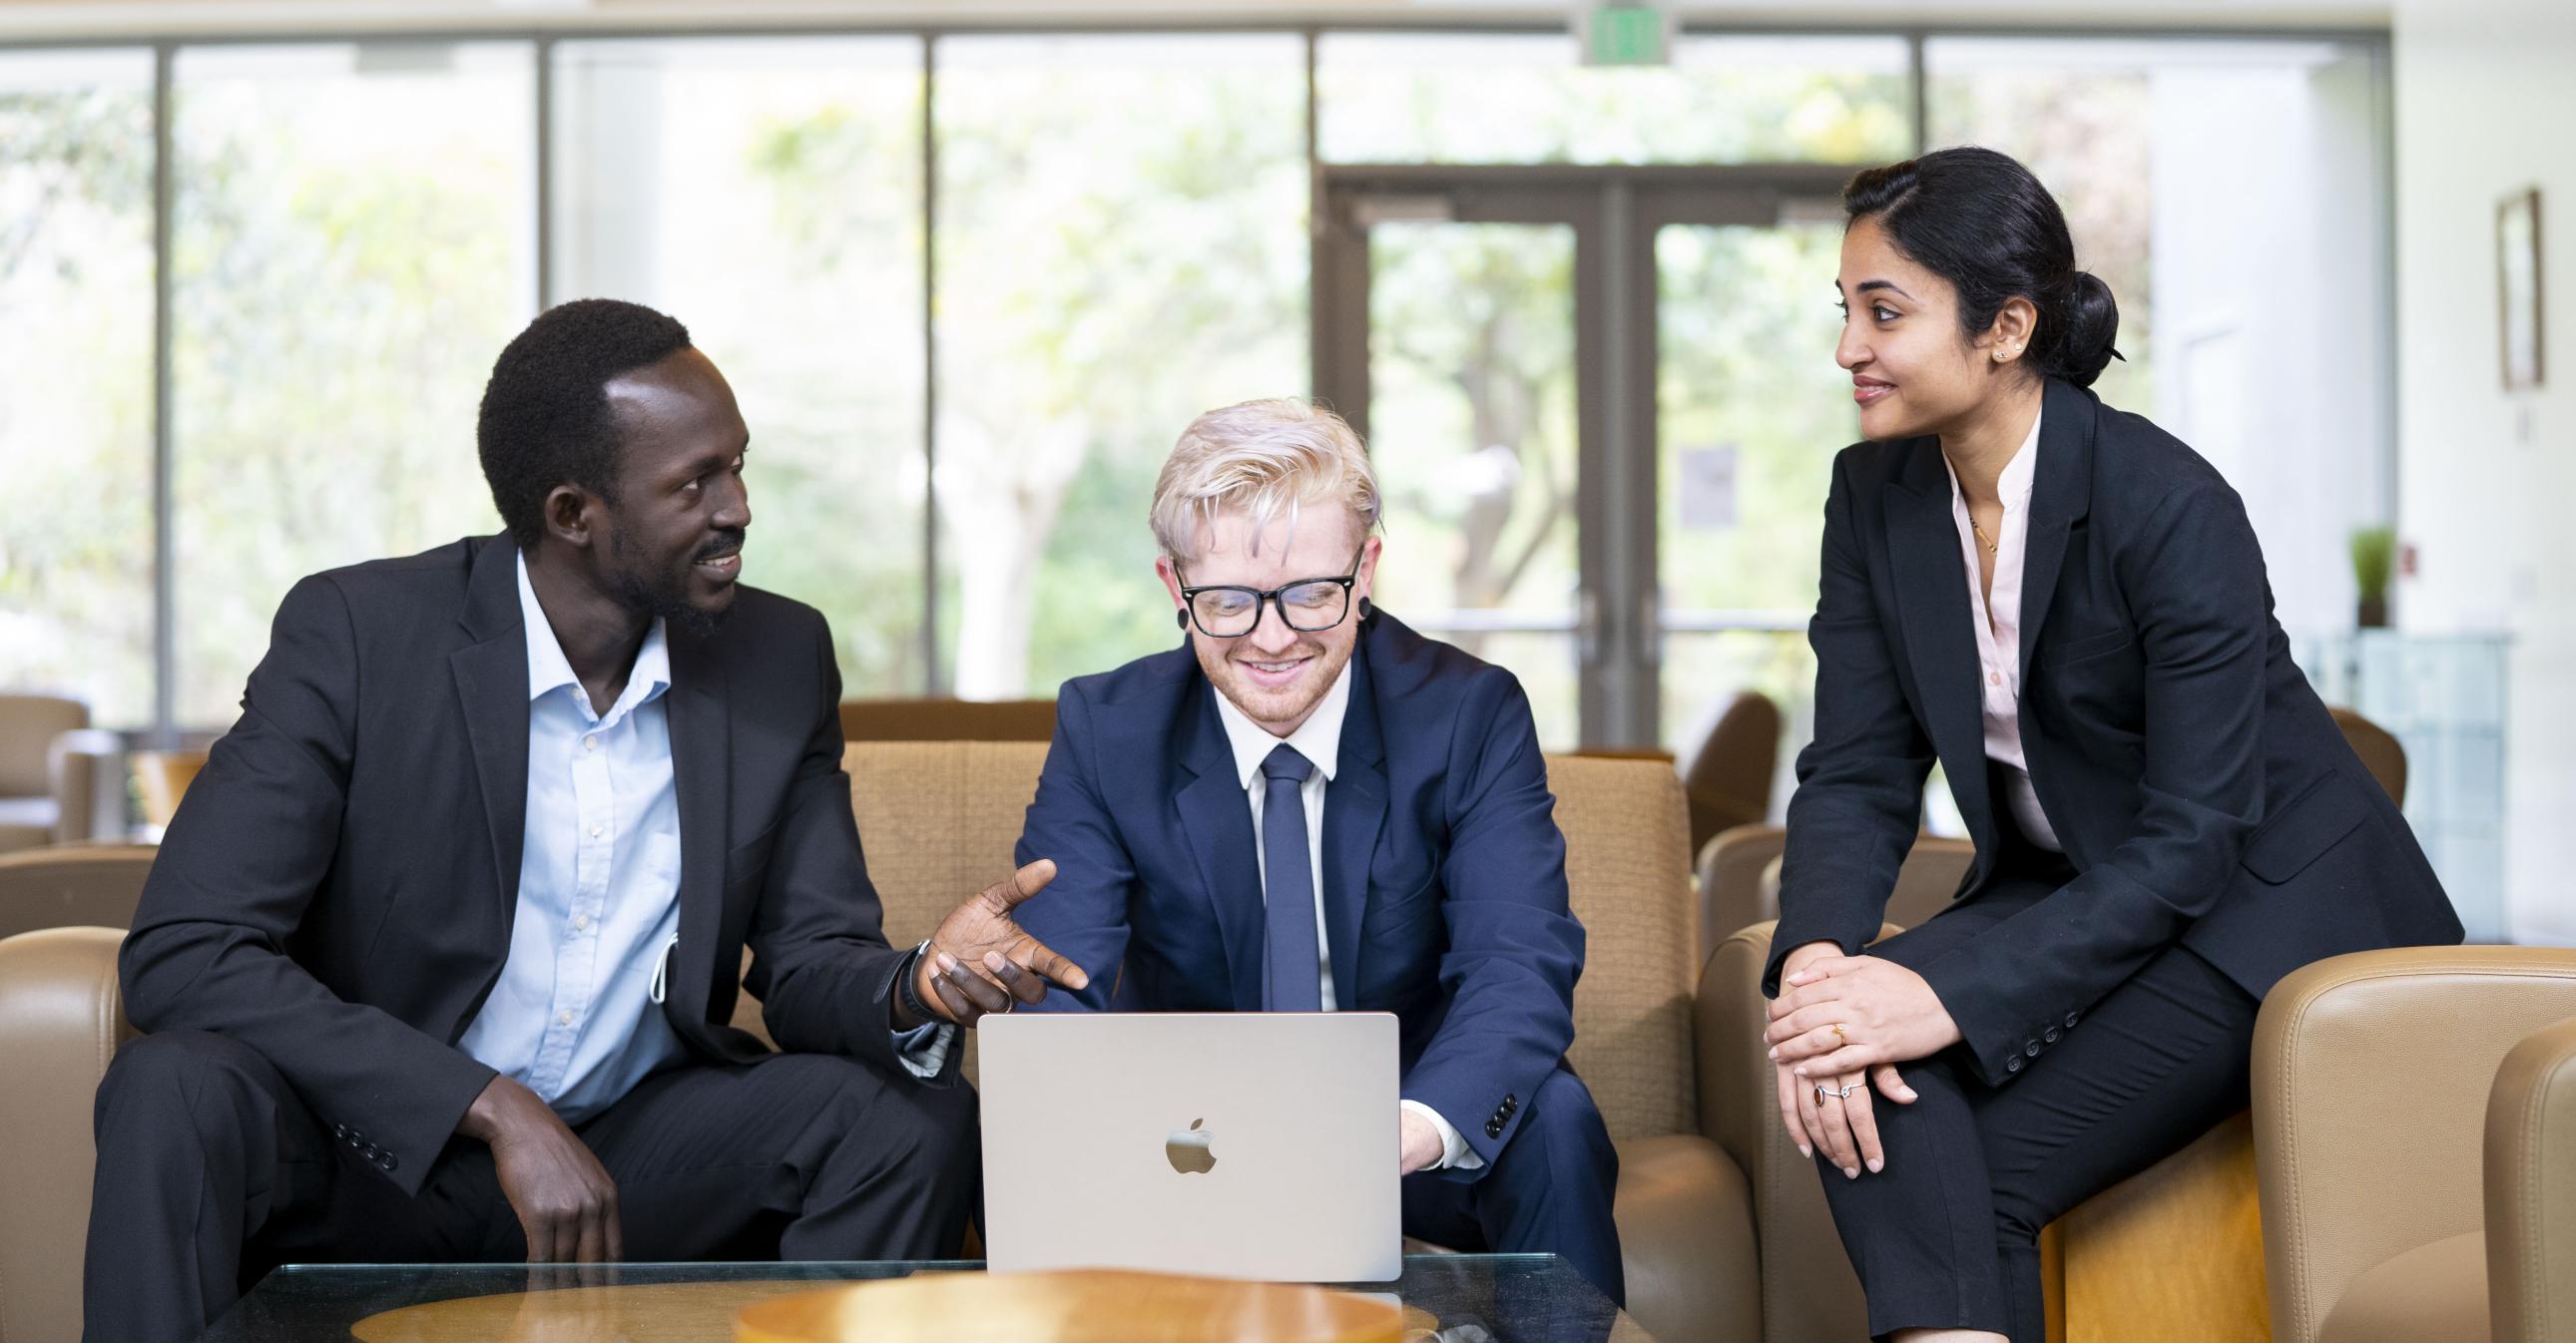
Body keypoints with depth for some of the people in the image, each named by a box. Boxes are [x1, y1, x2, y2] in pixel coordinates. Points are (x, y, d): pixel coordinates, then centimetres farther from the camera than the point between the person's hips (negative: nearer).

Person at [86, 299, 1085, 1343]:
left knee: (913, 1111, -19)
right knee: (177, 1090, -33)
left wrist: (915, 987, -24)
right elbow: (179, 951, -21)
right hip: (374, 1157, -3)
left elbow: (809, 959, 3)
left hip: (627, 1157, 4)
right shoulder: (355, 632, -14)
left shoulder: (780, 658, -1)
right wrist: (497, 1110, -28)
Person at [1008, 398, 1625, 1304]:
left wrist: (1415, 1127, -46)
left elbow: (1521, 964, -23)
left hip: (1409, 1107, 0)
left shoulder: (1471, 713, -11)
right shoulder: (1106, 730, -8)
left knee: (1552, 1122, -31)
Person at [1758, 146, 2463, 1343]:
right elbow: (1856, 772, -5)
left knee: (1989, 1166, -27)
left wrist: (1956, 997, -34)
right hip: (2063, 884, 6)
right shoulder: (1875, 494, -3)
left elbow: (2192, 844, -25)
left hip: (2268, 903, -6)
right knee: (1852, 1064, -25)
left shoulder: (2171, 509, -23)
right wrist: (1816, 954, -26)